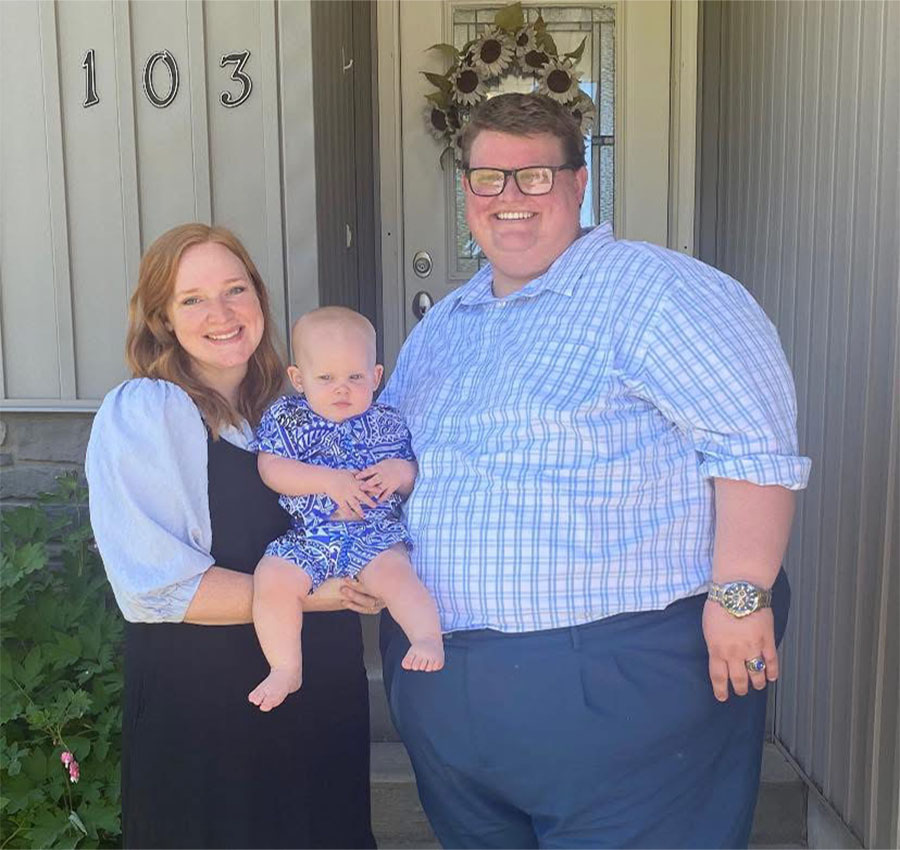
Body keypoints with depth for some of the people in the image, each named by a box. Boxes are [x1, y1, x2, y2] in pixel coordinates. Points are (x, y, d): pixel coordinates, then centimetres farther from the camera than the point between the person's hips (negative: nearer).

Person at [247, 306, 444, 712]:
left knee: (394, 573, -29)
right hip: (305, 537, 1)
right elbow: (271, 469, -8)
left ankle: (429, 637, -22)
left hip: (375, 533, 0)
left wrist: (400, 472, -13)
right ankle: (286, 669, -9)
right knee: (271, 579, -20)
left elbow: (412, 474, 13)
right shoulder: (285, 416, 5)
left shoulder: (385, 423, 8)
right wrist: (329, 481, -18)